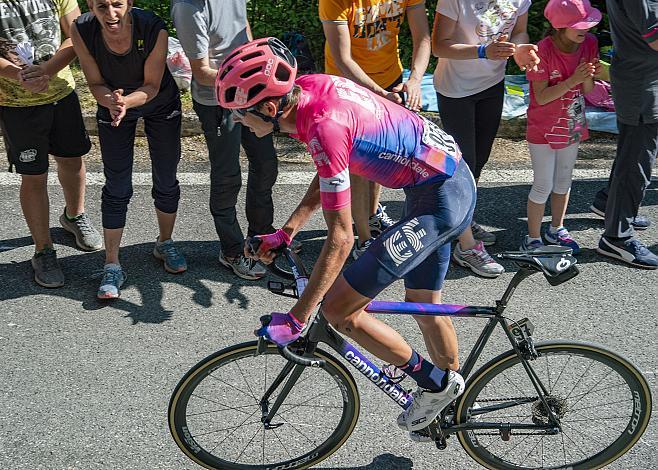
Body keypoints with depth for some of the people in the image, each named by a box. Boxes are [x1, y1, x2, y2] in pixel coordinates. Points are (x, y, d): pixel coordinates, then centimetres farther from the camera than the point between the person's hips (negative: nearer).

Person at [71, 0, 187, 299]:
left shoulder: (154, 29, -33)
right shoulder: (82, 30, -28)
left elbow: (152, 86, -22)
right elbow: (96, 83, -16)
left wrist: (127, 101, -41)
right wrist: (112, 102, -38)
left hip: (160, 104, 0)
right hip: (112, 106, 0)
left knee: (166, 181, 9)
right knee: (117, 188, -1)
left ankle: (164, 243, 33)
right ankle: (112, 266, 10)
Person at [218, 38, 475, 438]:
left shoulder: (324, 127, -28)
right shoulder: (310, 87, 0)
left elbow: (341, 239, -24)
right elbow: (328, 174, 14)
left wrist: (296, 318, -18)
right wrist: (285, 233, 12)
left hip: (440, 199, -10)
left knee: (339, 309, -6)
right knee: (424, 302, 24)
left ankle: (433, 380, 12)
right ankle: (452, 397, 44)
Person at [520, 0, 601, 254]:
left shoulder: (589, 44, -7)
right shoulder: (543, 51, -24)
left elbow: (589, 91, -1)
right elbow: (542, 97, -22)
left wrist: (590, 76, -23)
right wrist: (572, 80, -31)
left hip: (572, 125, 6)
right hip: (543, 129, -6)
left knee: (564, 181, 19)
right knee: (543, 186, 1)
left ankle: (556, 230, 37)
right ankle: (533, 239, 17)